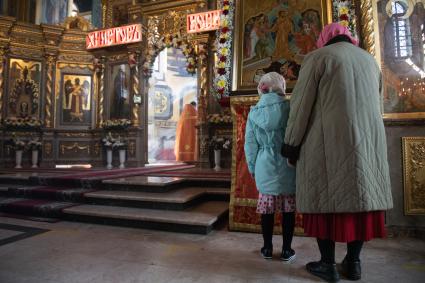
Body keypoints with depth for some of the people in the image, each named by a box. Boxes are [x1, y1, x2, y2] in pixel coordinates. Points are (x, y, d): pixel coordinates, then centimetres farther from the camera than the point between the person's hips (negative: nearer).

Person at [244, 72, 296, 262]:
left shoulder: (254, 112, 2)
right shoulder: (290, 108, -6)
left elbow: (250, 144, 4)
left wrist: (252, 168, 13)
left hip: (265, 168, 2)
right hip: (287, 167, -2)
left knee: (267, 209, 11)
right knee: (288, 209, 9)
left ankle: (267, 248, 23)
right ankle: (286, 250, 20)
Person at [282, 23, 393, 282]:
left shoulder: (317, 57, 1)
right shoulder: (369, 60, 19)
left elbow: (301, 104, -8)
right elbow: (371, 103, 24)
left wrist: (291, 144, -4)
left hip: (328, 141, -5)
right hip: (366, 142, 6)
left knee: (326, 197, 0)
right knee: (360, 196, 9)